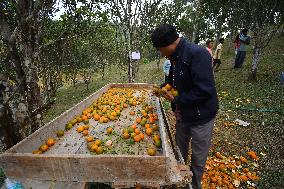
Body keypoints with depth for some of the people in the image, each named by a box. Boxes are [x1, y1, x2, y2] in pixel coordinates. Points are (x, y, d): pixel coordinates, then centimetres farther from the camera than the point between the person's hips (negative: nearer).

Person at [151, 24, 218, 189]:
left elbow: (204, 90, -32)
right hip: (182, 113, 9)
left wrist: (176, 100, -21)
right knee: (180, 151, 26)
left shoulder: (197, 54, -25)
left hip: (201, 117, -8)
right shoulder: (176, 57, 3)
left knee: (198, 159, 14)